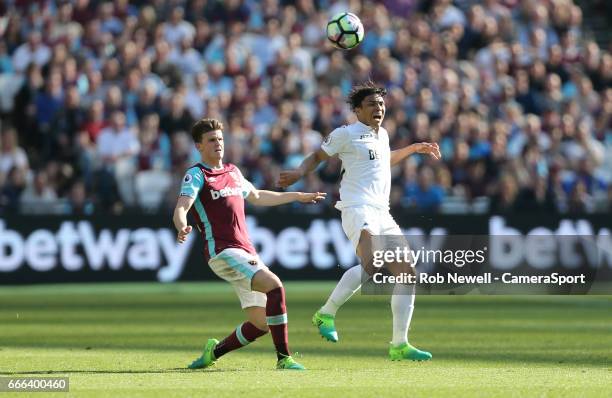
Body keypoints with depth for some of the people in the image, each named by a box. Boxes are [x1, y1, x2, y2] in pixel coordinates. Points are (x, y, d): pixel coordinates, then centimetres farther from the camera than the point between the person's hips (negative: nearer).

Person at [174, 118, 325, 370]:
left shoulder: (232, 171, 20)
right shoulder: (196, 175, -2)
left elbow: (257, 197, 38)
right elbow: (181, 209, -17)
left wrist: (297, 196, 44)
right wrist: (182, 228, -40)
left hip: (246, 253, 8)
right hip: (222, 252, -8)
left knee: (262, 323, 2)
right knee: (274, 285, -26)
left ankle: (215, 351, 23)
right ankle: (284, 358, -22)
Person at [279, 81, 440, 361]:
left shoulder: (382, 135, 22)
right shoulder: (346, 134, 1)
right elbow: (318, 156, 9)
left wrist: (415, 148, 41)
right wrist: (299, 172, -10)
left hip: (382, 213, 8)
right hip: (358, 209, -8)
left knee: (407, 273, 1)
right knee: (370, 265, -33)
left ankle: (399, 345, 6)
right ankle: (326, 314, -17)